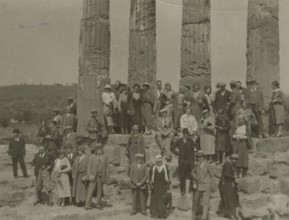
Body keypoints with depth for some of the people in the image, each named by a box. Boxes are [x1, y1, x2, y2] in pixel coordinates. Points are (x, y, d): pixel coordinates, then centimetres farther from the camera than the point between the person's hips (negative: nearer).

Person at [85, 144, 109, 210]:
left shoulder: (105, 158, 6)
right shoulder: (92, 157, 1)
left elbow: (106, 168, 7)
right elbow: (89, 167, -1)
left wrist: (107, 177, 4)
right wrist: (89, 175, -11)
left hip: (101, 177, 2)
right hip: (93, 176, -2)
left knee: (99, 191, 7)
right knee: (91, 191, -5)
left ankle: (98, 204, 19)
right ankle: (87, 205, -2)